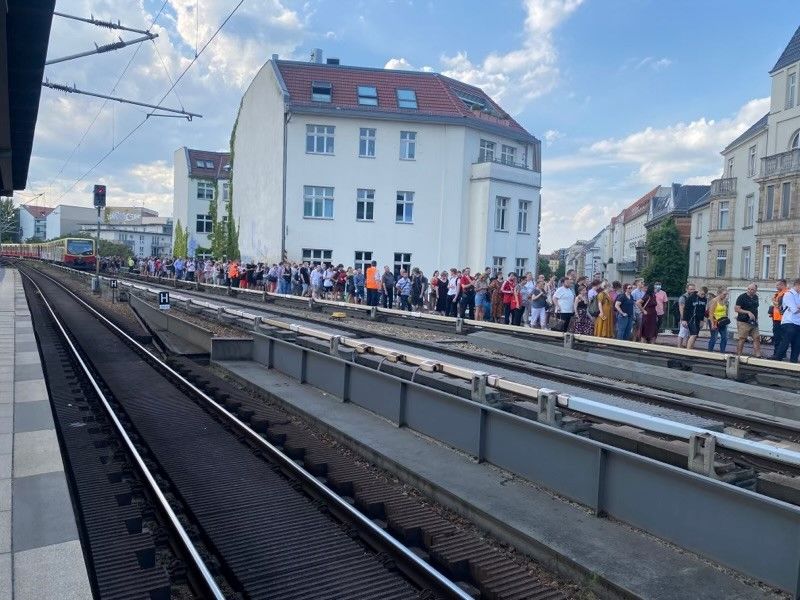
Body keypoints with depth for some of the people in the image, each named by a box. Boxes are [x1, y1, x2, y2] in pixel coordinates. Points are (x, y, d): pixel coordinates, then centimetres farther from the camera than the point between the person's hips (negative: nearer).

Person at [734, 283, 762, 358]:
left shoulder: (756, 297, 13)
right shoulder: (742, 297, -8)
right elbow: (736, 309, -13)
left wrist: (756, 318, 13)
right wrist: (748, 312, -20)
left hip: (754, 322, 7)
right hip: (743, 322, -7)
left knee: (757, 338, 4)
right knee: (741, 339, -5)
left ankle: (758, 355, 8)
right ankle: (738, 356, 0)